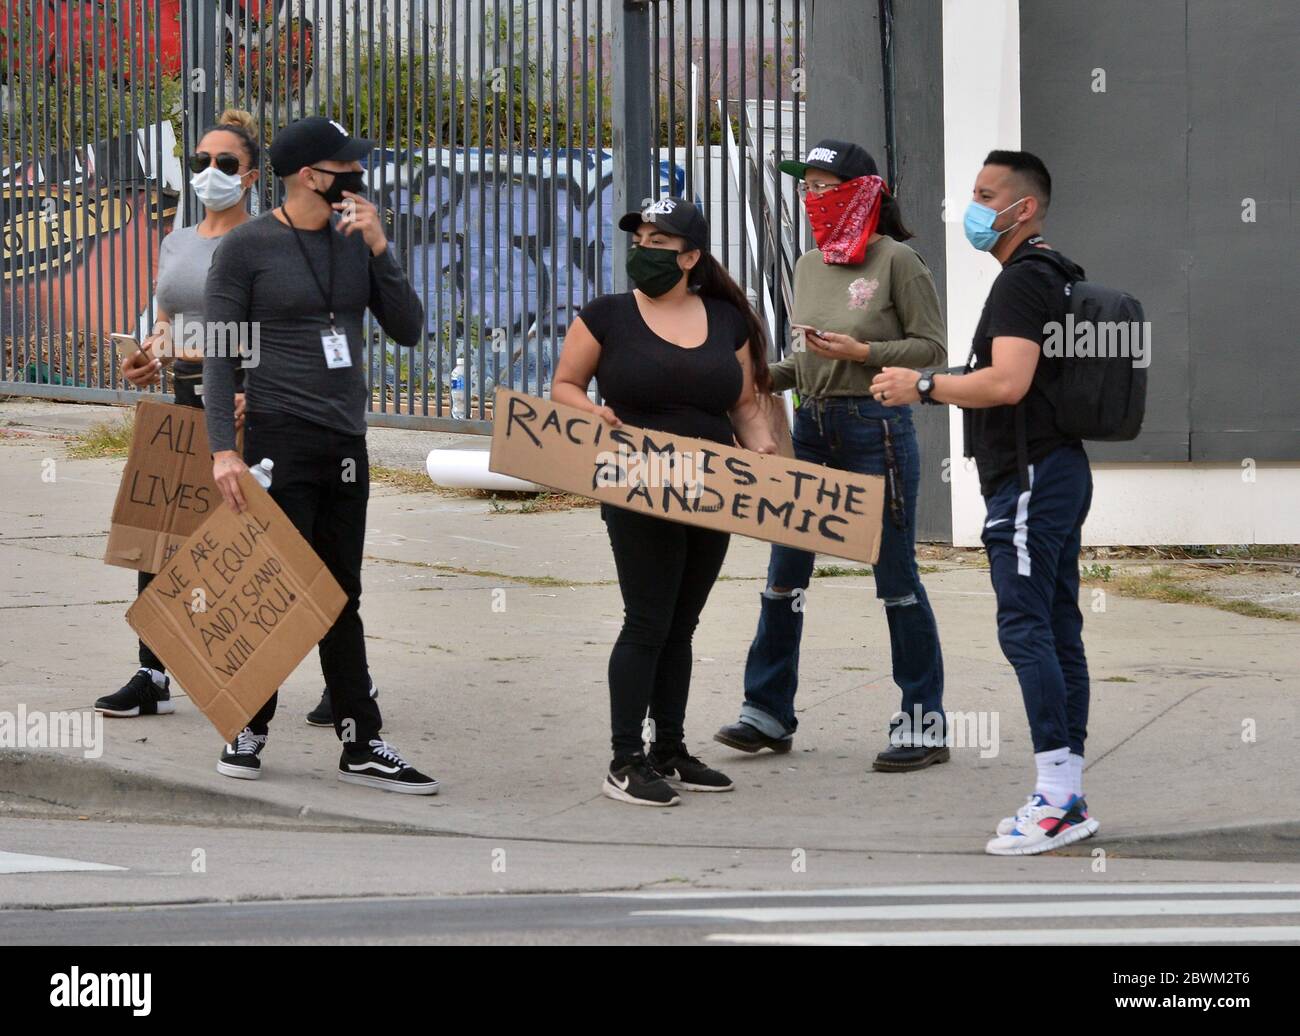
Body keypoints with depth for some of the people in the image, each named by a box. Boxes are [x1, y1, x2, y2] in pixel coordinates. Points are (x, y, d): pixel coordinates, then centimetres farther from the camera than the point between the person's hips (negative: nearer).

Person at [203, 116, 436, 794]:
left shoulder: (355, 241, 10)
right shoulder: (247, 247, -6)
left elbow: (407, 331, 5)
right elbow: (220, 354, -7)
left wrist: (378, 247, -6)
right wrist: (222, 450, -16)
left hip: (347, 444, 5)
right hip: (280, 439, -5)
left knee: (341, 598, 9)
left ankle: (361, 745, 9)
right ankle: (250, 729, 13)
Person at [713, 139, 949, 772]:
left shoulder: (895, 261, -9)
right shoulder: (808, 266, 11)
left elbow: (932, 347, -9)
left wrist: (859, 351, -18)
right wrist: (766, 379, 4)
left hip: (876, 427, -7)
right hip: (812, 427, 7)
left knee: (895, 576, -1)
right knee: (784, 571, 8)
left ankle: (925, 722, 6)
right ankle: (768, 713, 17)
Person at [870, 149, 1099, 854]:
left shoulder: (1023, 281, -13)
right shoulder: (1057, 277, 20)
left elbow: (1007, 382, -25)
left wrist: (922, 385, -14)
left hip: (1029, 478, -11)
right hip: (1061, 469, 11)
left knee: (1025, 628, -13)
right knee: (1057, 630, 9)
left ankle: (1054, 801, -18)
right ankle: (1068, 798, 10)